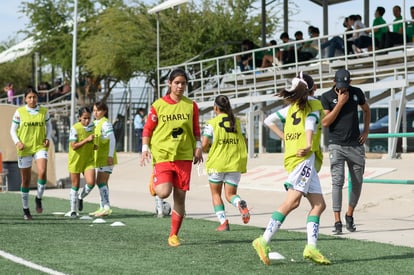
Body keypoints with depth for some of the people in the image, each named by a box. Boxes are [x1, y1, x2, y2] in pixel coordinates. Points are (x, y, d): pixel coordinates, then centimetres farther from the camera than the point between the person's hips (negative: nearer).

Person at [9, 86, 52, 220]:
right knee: (26, 180, 6)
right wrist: (17, 142, -11)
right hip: (24, 148, 0)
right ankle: (25, 209, 21)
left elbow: (48, 125, 17)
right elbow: (13, 130, 5)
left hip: (40, 147, 0)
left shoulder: (44, 111, 2)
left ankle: (38, 198, 2)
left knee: (42, 172, -23)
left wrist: (48, 138, 1)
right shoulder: (19, 112, -2)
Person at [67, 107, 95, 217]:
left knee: (91, 182, -14)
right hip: (75, 160, -3)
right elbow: (73, 146, -20)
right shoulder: (75, 128, -14)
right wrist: (87, 140, -25)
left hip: (88, 160, 3)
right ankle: (73, 210, 19)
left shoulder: (92, 127, 1)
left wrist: (94, 146, -1)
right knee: (75, 185, 5)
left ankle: (81, 197, 17)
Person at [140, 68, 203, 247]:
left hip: (184, 156, 2)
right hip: (162, 155, -2)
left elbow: (196, 130, 15)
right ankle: (154, 181, 19)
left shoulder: (191, 106, 7)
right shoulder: (158, 105, 0)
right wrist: (145, 149, -6)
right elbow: (147, 129, 5)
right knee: (164, 192, -19)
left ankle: (174, 235, 13)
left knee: (180, 196, 1)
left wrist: (198, 147, 2)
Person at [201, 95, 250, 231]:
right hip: (235, 163, 3)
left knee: (216, 194, 15)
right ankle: (241, 204, -25)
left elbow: (204, 144, -11)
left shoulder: (212, 123, -5)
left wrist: (206, 149, 10)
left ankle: (223, 222, 0)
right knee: (230, 194, 9)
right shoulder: (237, 122, 8)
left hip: (217, 162, -3)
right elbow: (242, 142, 11)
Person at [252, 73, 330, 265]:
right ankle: (264, 241, -24)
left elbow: (269, 121, 20)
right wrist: (308, 145, -28)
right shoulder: (314, 103, 3)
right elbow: (310, 123, -15)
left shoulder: (293, 106, 21)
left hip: (307, 161, 8)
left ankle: (311, 247, -8)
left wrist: (285, 138, 16)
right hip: (304, 157, -8)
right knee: (292, 201, -18)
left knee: (319, 204, 4)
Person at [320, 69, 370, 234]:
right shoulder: (326, 97, -5)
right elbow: (325, 122, -12)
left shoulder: (357, 93, 4)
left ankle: (349, 215, 25)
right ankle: (337, 221, -15)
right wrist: (340, 103, -16)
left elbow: (366, 110, 21)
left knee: (357, 183, 6)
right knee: (338, 181, -14)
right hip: (336, 146, -3)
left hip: (355, 145, 3)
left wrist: (366, 131, 9)